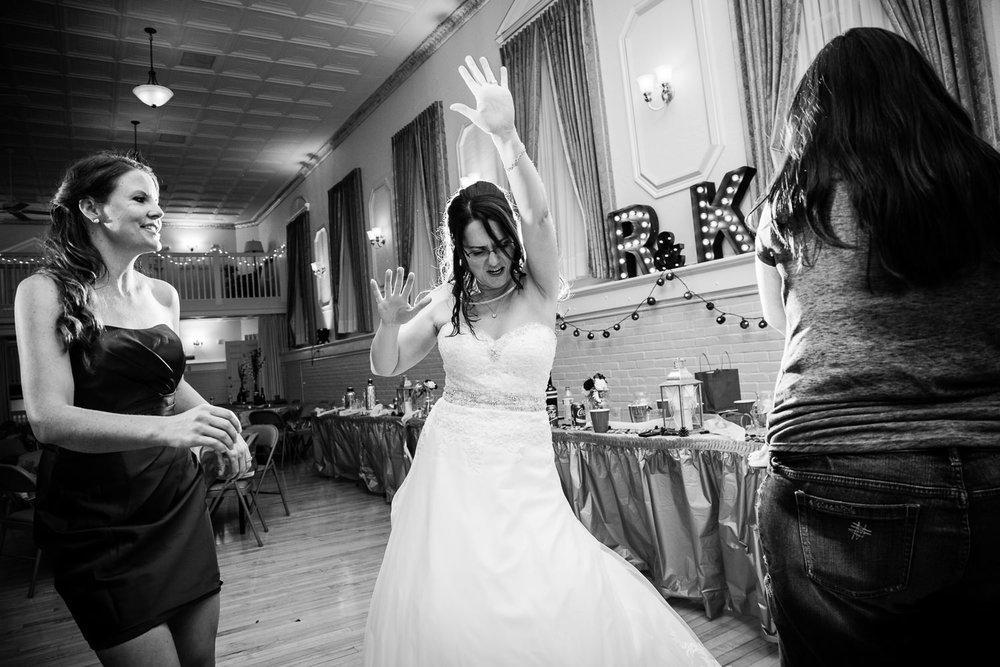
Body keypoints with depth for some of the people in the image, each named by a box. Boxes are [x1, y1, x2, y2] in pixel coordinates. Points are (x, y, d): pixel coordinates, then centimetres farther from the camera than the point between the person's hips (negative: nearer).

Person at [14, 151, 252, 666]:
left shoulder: (164, 296, 6)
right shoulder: (45, 292, -8)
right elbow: (48, 417, -18)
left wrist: (222, 431, 4)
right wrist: (166, 428, -33)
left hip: (177, 499, 5)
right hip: (96, 513, -4)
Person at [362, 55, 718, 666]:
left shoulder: (539, 292, -5)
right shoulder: (447, 302, 1)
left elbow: (538, 215, -24)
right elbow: (386, 368, 8)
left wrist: (507, 135, -35)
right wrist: (390, 321, -11)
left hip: (524, 465, -1)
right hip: (451, 462, 2)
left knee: (552, 603, -7)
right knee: (447, 606, 5)